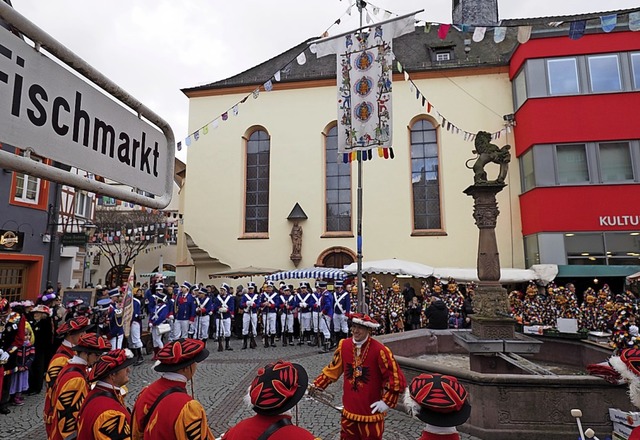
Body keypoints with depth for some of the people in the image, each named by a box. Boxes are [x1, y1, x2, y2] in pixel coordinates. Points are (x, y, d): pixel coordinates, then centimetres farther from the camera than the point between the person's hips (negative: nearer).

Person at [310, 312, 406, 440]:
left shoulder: (379, 350, -20)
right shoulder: (344, 345, -5)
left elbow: (396, 378, -14)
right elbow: (333, 369, 8)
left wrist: (387, 401, -13)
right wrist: (317, 385, 3)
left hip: (371, 411, -4)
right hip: (348, 410, 4)